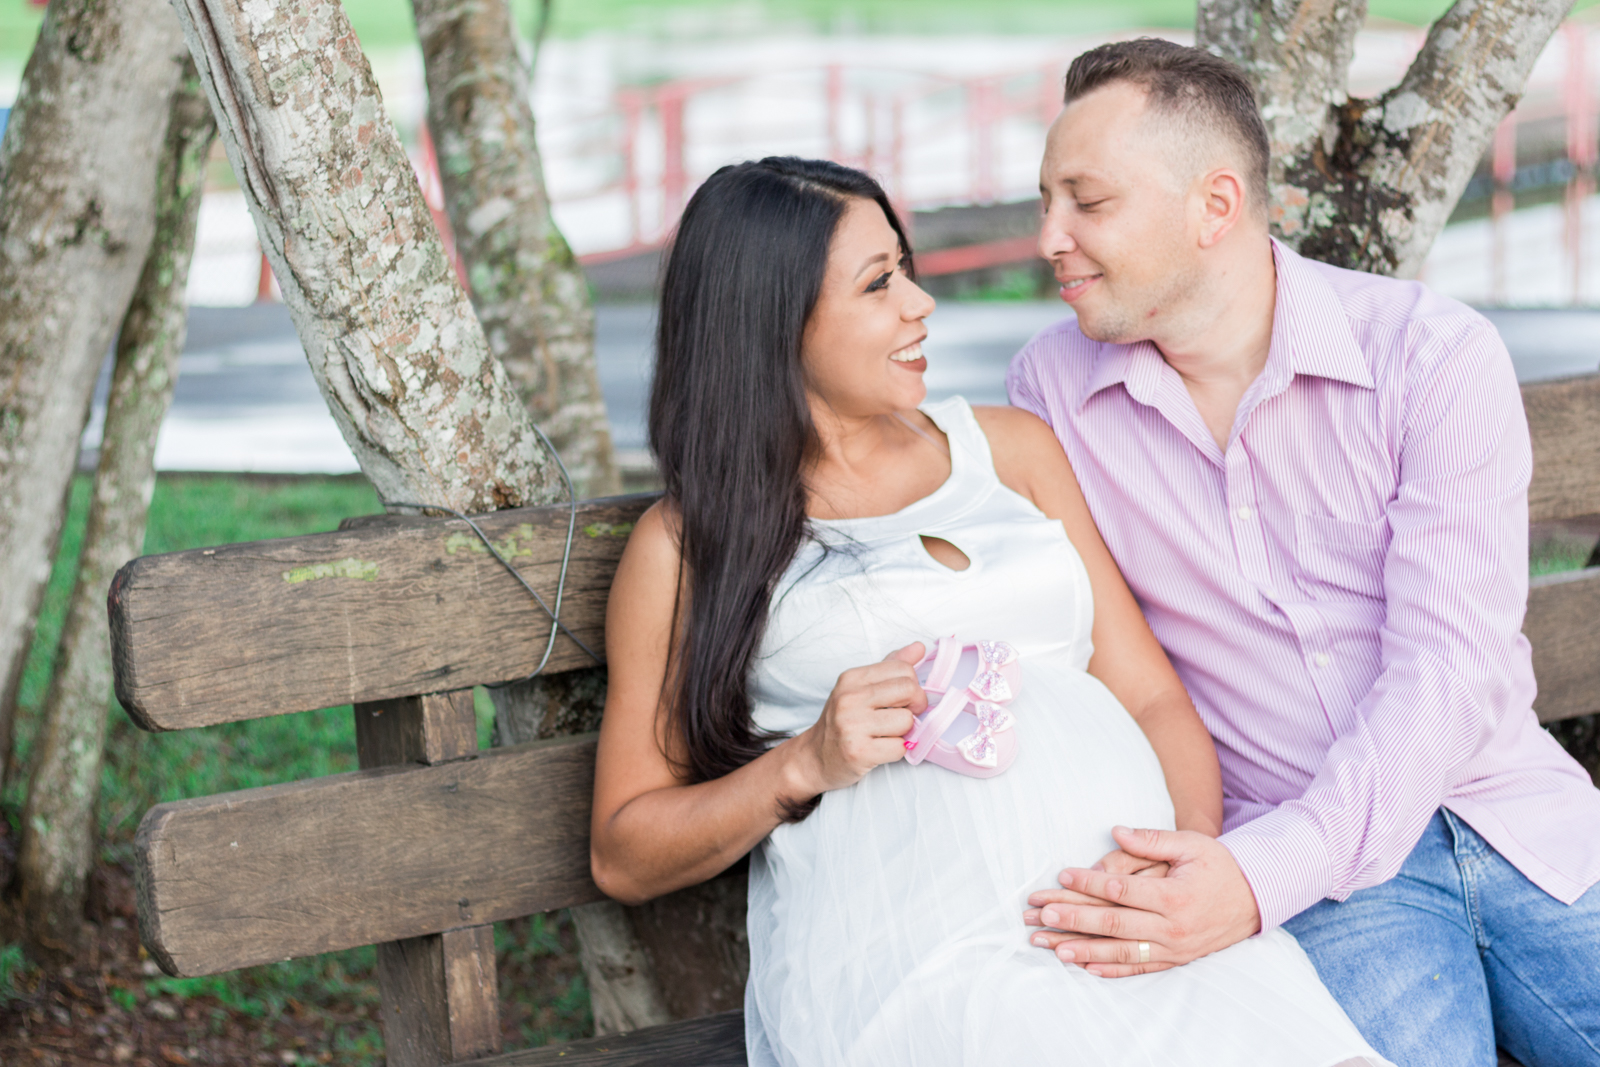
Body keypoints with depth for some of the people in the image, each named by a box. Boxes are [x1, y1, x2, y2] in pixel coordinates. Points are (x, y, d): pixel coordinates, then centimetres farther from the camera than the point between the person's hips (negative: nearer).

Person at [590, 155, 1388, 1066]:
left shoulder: (1013, 447, 23)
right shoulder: (689, 545, 11)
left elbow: (1152, 695, 16)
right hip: (918, 968, -4)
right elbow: (625, 858, 11)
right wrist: (806, 765, -6)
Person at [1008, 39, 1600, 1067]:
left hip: (1512, 811, 1)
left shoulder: (1440, 354, -6)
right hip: (1301, 858, 0)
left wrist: (1263, 872, -28)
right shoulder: (1051, 385, 3)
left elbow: (1449, 668, -14)